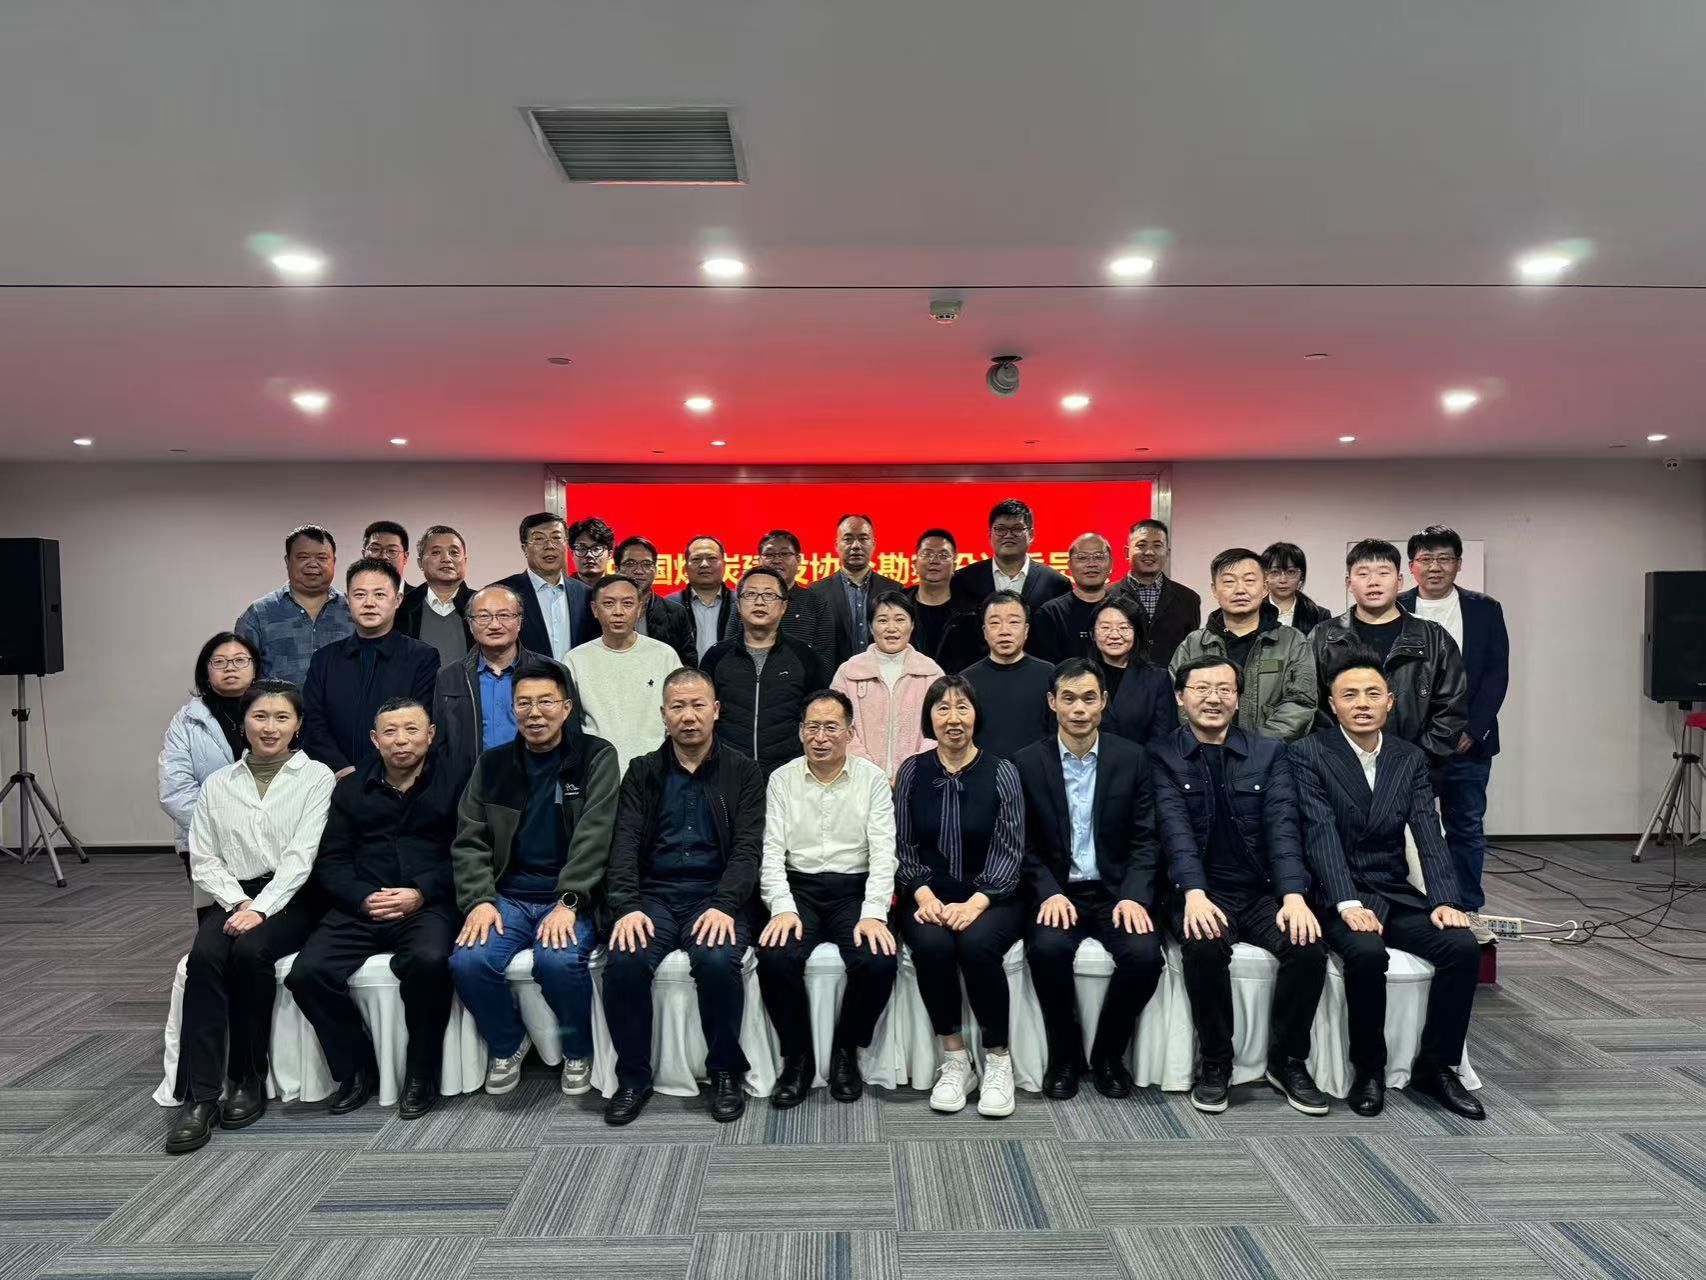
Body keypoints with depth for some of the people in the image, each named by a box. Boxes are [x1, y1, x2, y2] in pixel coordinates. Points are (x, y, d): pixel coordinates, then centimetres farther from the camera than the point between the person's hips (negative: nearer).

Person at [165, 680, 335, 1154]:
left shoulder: (316, 777, 2)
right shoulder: (217, 784, 14)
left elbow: (302, 855, -8)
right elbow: (203, 859, 8)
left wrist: (260, 908, -19)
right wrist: (237, 903, -9)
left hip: (292, 897, -3)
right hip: (233, 896, 3)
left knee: (250, 951, -31)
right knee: (204, 957, -28)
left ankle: (250, 1079, -12)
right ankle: (199, 1096, -25)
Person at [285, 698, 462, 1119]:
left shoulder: (452, 785, 4)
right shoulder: (351, 789, 16)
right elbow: (330, 862, 10)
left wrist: (420, 894, -15)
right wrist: (364, 899, -8)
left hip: (428, 906, -4)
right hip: (360, 908, 4)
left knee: (428, 960, -34)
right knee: (307, 972, -21)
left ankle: (422, 1073, -11)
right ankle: (356, 1069, 2)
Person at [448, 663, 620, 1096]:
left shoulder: (597, 757, -1)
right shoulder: (492, 764, 11)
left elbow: (594, 835, -11)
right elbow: (469, 841, 6)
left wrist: (567, 902, -22)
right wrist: (479, 900, -10)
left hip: (571, 897, -3)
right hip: (507, 895, 4)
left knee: (558, 960, -31)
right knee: (468, 961, -24)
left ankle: (578, 1050, 0)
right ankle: (507, 1044, 7)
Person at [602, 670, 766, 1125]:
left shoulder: (742, 773, 6)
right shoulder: (643, 772, 12)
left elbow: (748, 847, -4)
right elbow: (625, 843, 1)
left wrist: (724, 906, -20)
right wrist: (627, 907, -16)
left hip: (716, 895, -2)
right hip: (654, 894, 2)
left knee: (717, 960, -32)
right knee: (625, 961, -27)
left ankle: (725, 1072, -7)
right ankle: (634, 1078, -4)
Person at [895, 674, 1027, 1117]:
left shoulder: (1001, 772, -2)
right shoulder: (912, 772, 4)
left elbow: (1009, 851, -5)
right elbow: (903, 846, 3)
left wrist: (975, 903, -19)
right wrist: (924, 895, -14)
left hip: (990, 896, -1)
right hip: (931, 895, 2)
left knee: (977, 941, -32)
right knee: (931, 943, -30)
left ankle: (998, 1062, -12)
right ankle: (955, 1061, -12)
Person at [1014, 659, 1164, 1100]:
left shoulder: (1132, 758, 3)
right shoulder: (1027, 763, 1)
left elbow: (1145, 840, 2)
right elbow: (1026, 845, 1)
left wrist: (1133, 897, -13)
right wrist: (1050, 893, -15)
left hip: (1116, 891, 1)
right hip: (1056, 892, -1)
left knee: (1144, 954, -26)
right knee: (1047, 948, -30)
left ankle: (1108, 1054, 1)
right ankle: (1063, 1056, -4)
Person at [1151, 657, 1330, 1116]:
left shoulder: (1268, 752, 8)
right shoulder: (1163, 757, 2)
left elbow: (1283, 826, -4)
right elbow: (1176, 830, -12)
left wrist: (1294, 895, -19)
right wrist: (1195, 894, -27)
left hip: (1264, 892, 3)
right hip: (1202, 894, -2)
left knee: (1308, 947, -24)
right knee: (1205, 947, -32)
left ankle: (1288, 1061, 1)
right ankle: (1215, 1062, -8)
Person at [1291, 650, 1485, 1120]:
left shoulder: (1411, 759, 9)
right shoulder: (1309, 754, -6)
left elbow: (1428, 835, 0)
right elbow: (1321, 834, -16)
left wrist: (1444, 900, -16)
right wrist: (1348, 904, -28)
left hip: (1397, 895, 5)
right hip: (1337, 898, -5)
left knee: (1463, 945, -19)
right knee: (1366, 952, -32)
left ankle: (1435, 1066, 0)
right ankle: (1368, 1068, -8)